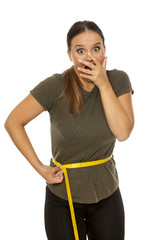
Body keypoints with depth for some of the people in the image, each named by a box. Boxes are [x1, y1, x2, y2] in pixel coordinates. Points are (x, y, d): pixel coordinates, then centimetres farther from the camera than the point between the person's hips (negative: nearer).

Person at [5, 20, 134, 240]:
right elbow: (13, 123, -11)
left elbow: (123, 133, -18)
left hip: (107, 193, 3)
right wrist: (40, 168, -12)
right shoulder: (56, 86, -17)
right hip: (64, 197, -2)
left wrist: (103, 84, -23)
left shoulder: (118, 80, -8)